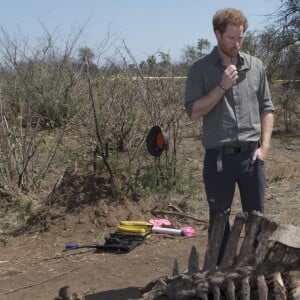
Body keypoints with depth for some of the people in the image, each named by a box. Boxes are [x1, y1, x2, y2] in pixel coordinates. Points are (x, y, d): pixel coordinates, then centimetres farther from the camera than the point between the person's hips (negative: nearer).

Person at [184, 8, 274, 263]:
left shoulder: (256, 66, 6)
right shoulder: (200, 69, -2)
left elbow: (266, 108, 9)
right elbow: (194, 112, -8)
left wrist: (264, 146, -1)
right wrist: (222, 87, -16)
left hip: (251, 154, 2)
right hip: (219, 156, -2)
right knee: (219, 218, 8)